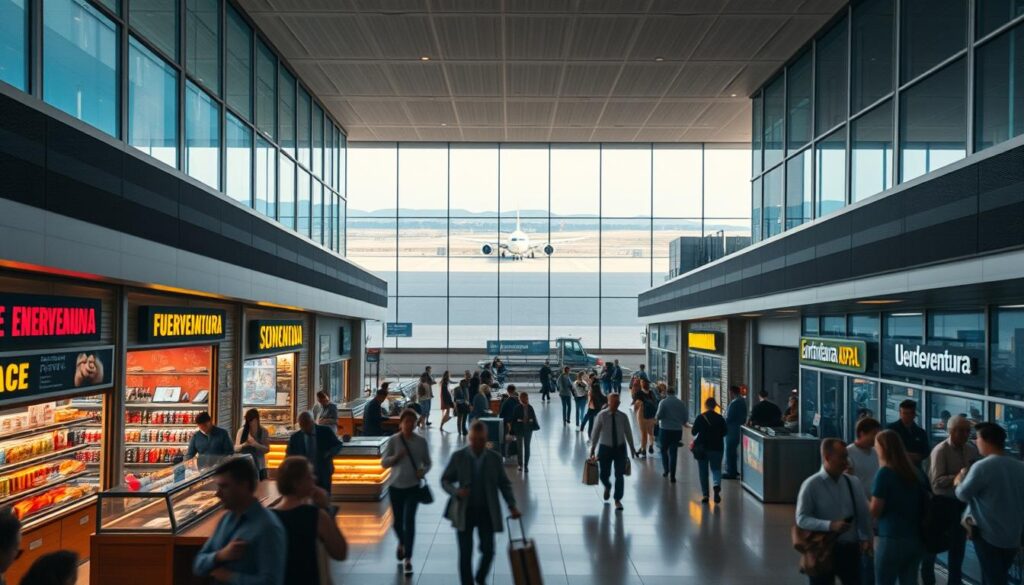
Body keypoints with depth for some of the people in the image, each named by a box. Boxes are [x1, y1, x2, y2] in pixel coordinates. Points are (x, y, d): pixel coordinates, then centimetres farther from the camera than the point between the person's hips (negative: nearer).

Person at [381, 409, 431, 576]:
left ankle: (408, 558, 0)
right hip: (396, 486, 1)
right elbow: (384, 463, -3)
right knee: (397, 521, 12)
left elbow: (428, 462, 7)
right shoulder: (393, 440, -5)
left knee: (409, 520, -11)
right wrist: (396, 457, -21)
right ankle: (402, 543, 45)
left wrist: (423, 471, -14)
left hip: (413, 486, -1)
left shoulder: (421, 441, -2)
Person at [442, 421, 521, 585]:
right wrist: (456, 491, -19)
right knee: (465, 553, 2)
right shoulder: (458, 456, -5)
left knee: (488, 551, 5)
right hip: (465, 512, -1)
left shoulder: (495, 458, -2)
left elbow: (504, 483, 5)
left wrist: (512, 505, -7)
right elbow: (445, 480, 1)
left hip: (487, 512, 1)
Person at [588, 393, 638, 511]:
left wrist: (632, 447, 14)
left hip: (620, 448, 1)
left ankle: (618, 500, 14)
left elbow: (628, 432, 6)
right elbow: (595, 432, -4)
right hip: (605, 448, -1)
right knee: (604, 475, 6)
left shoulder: (623, 416, -5)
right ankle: (607, 487, 42)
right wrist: (592, 448, -3)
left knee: (619, 475, -1)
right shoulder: (601, 415, -10)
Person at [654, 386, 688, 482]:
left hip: (665, 429, -2)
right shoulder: (681, 403, 1)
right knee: (673, 452, 6)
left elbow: (659, 415, -15)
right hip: (677, 430, 2)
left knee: (664, 450, 18)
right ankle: (672, 475, 4)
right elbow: (686, 417, 2)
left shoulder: (663, 402, -7)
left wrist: (656, 418, 7)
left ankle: (666, 470, 11)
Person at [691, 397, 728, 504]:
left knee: (703, 471, 9)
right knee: (716, 468, 11)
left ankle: (705, 494, 8)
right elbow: (725, 432, 2)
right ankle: (717, 485, -19)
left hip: (702, 448, -1)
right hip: (717, 448, 1)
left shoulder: (700, 417, -8)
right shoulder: (720, 418, -4)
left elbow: (693, 432, -5)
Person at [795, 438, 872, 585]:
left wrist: (865, 538, -5)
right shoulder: (811, 485, -12)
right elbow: (801, 519, -14)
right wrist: (830, 525, -25)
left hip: (850, 549, 4)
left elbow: (863, 513, 9)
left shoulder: (853, 482, 3)